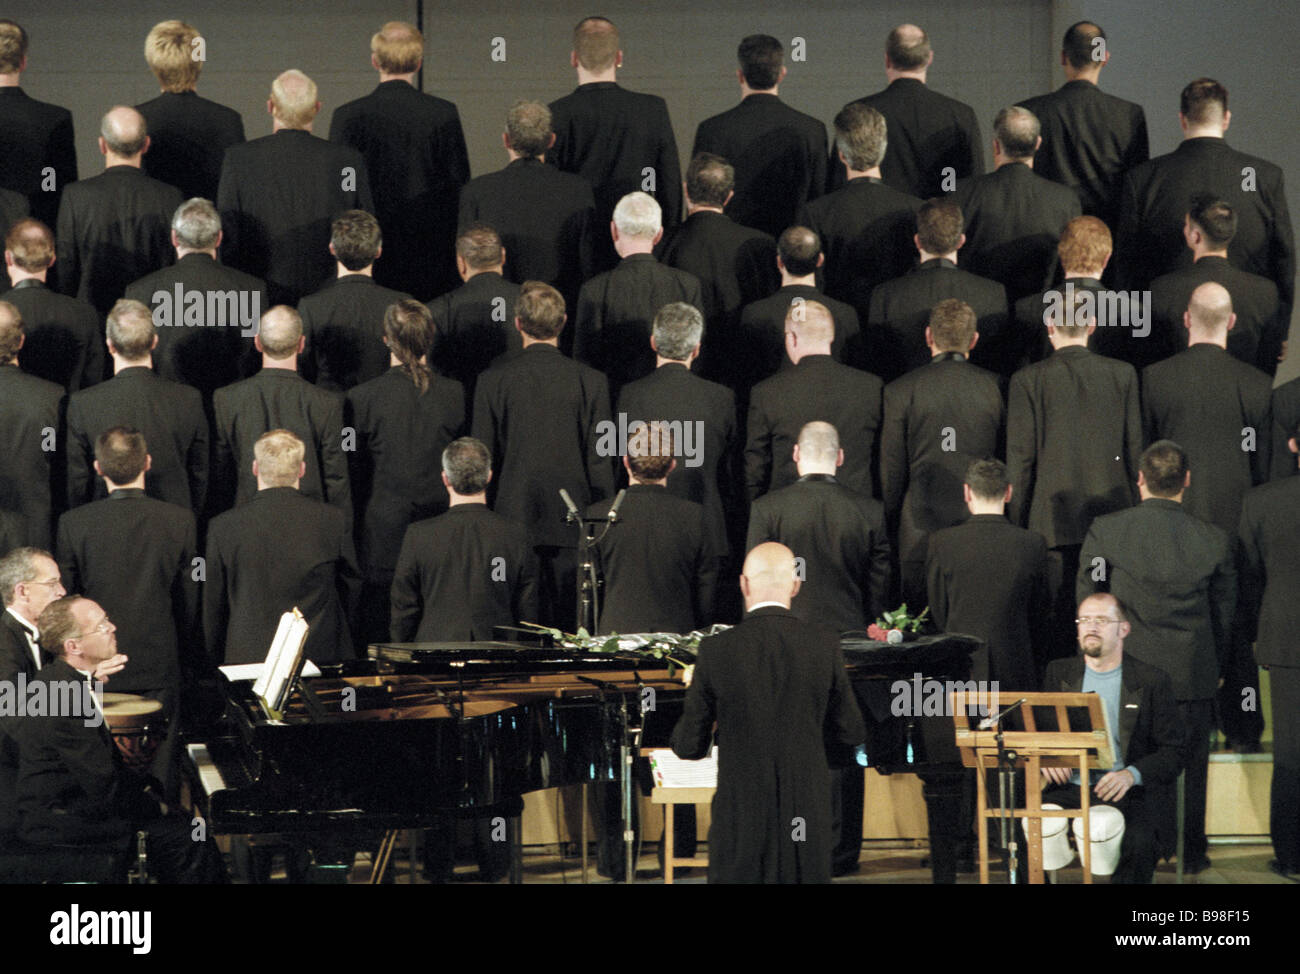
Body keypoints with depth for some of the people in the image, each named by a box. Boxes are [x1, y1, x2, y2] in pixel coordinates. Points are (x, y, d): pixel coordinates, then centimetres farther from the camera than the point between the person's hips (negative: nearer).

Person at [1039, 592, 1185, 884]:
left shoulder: (1152, 681, 6)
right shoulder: (1059, 674, 16)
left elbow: (1173, 751, 1)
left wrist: (1132, 774, -17)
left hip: (1126, 794, -2)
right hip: (1069, 789, 3)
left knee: (1138, 840, -34)